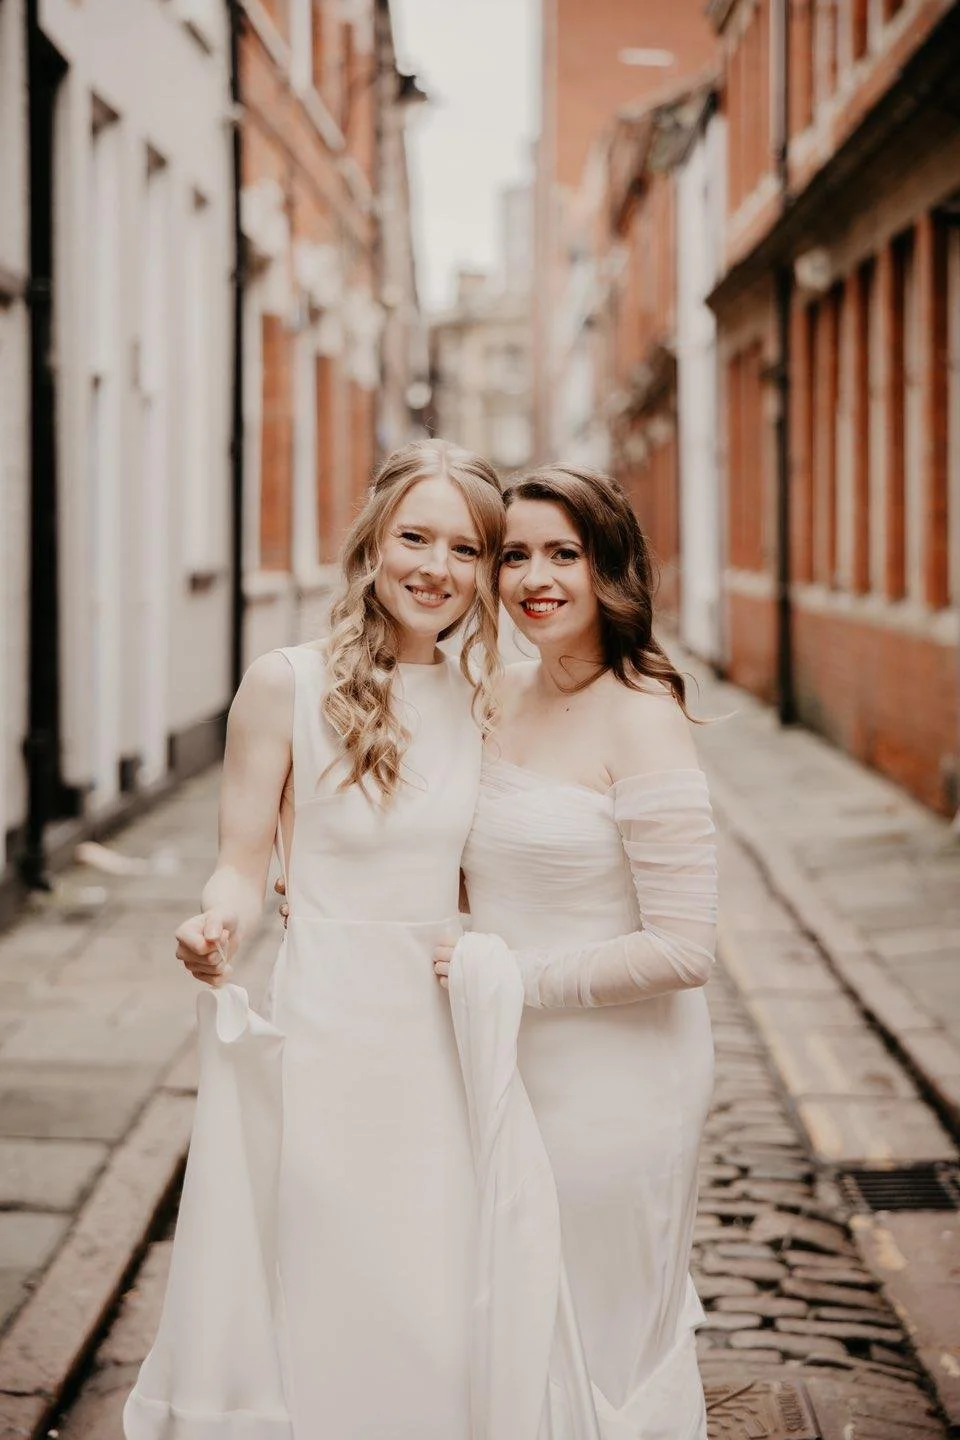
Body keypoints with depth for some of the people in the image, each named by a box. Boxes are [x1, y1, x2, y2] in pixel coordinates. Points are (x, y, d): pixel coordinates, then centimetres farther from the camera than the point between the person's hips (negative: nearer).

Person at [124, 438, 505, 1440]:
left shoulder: (482, 700, 6)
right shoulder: (287, 685, -6)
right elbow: (243, 868, -5)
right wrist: (214, 933, -25)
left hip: (447, 1037, 4)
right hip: (326, 1030, -4)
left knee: (433, 1306, 11)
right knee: (321, 1297, 4)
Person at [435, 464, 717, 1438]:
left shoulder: (641, 719, -17)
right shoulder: (500, 696, 5)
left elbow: (682, 949, -21)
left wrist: (508, 979, -17)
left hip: (613, 1077, -7)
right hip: (508, 1066, 7)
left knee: (600, 1339, 8)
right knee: (511, 1332, 16)